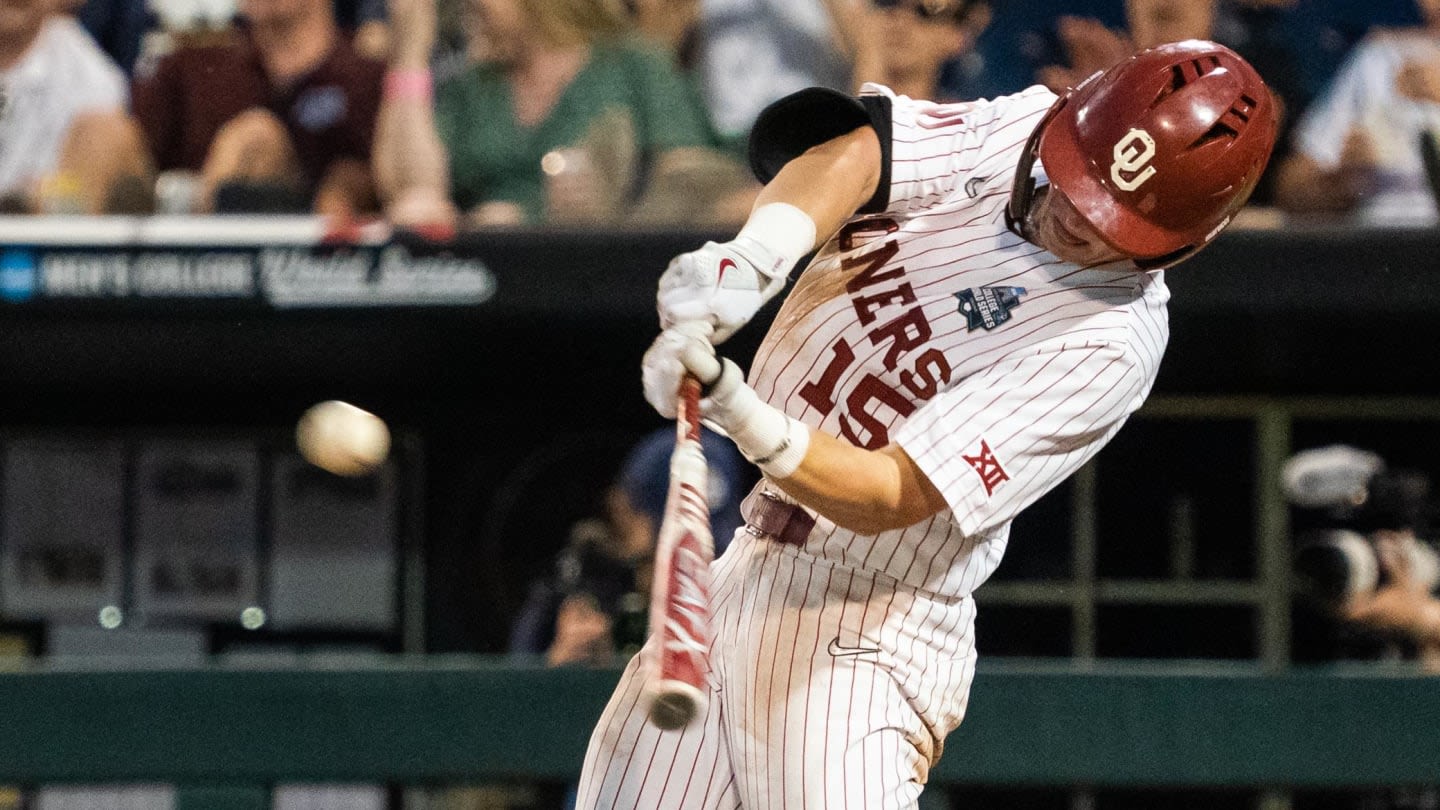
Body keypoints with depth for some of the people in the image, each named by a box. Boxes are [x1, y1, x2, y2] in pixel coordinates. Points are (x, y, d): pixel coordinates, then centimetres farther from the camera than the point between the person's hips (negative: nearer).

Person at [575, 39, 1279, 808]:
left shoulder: (1112, 343, -20)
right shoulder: (1015, 132, -3)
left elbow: (889, 496, -25)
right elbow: (853, 150, -19)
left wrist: (745, 420, -40)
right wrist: (753, 257, -38)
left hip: (863, 635, -7)